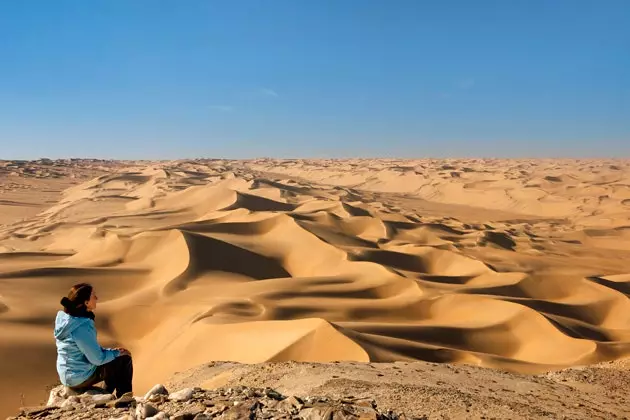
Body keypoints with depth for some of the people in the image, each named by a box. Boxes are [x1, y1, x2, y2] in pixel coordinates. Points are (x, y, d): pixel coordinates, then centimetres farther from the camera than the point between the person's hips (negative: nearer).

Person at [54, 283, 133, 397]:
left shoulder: (65, 318, 0)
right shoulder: (82, 327, -29)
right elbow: (97, 359, -23)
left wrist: (112, 351, 7)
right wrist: (117, 352, -6)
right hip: (80, 378, -9)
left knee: (115, 359, 21)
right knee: (124, 359, -2)